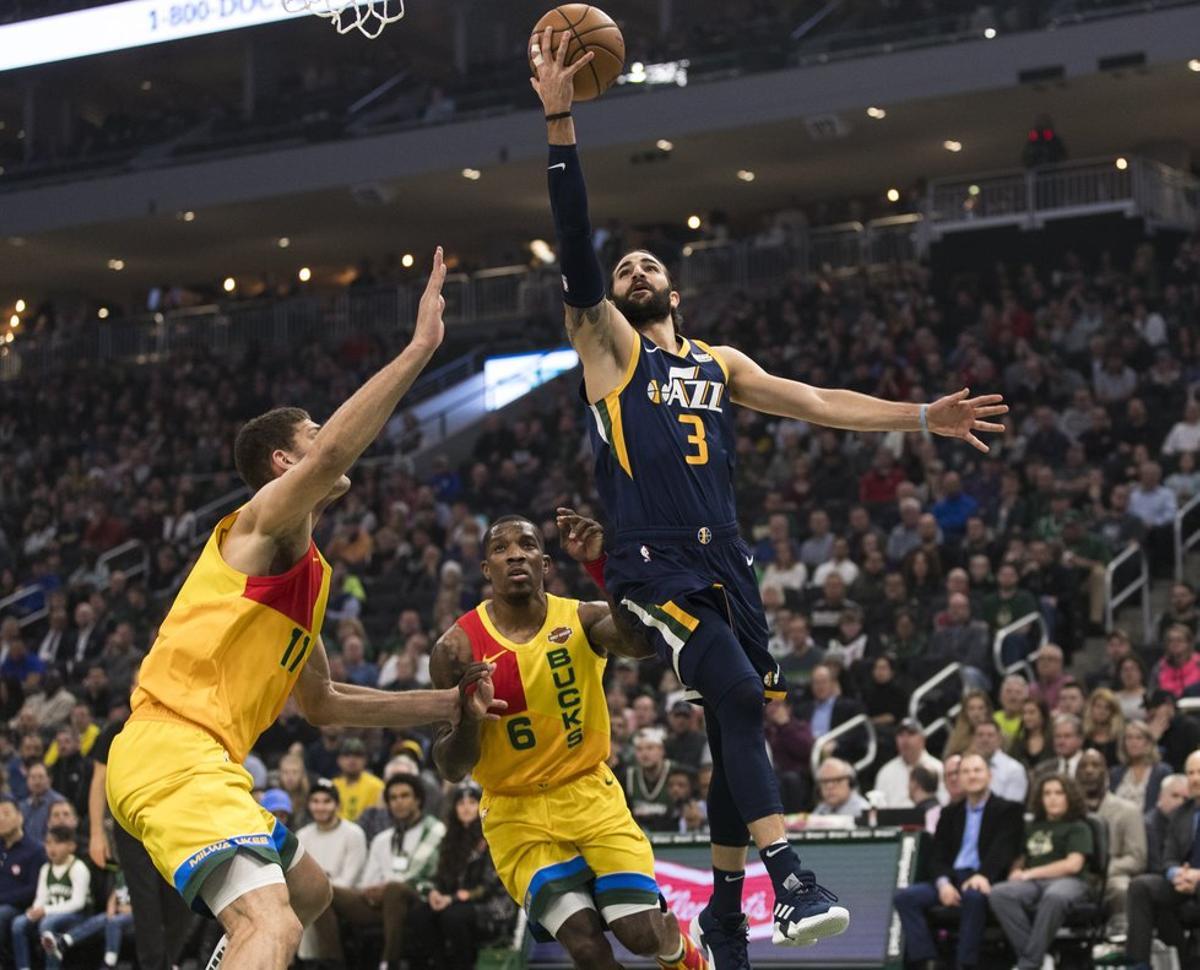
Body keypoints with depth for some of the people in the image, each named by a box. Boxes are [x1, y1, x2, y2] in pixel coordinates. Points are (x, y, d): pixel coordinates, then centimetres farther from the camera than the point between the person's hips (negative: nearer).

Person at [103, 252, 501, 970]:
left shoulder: (308, 572, 24)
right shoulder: (264, 522, -3)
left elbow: (322, 704, 34)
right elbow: (332, 455, -26)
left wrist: (449, 705, 30)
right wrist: (419, 347, -27)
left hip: (205, 761, 11)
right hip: (173, 754, -11)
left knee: (309, 891, 30)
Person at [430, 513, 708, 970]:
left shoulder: (581, 619, -8)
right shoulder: (458, 648, -11)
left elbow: (644, 639, -32)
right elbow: (452, 769, -9)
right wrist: (469, 715, -29)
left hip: (590, 794, 1)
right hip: (517, 814, -1)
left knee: (642, 932, -9)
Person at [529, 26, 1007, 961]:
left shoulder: (720, 362, 22)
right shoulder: (608, 345, 7)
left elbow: (815, 402, 20)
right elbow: (577, 252, -5)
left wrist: (922, 416, 13)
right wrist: (560, 123, -14)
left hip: (726, 562, 6)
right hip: (655, 563, -6)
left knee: (738, 720, 7)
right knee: (738, 694, -24)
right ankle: (789, 879, -31)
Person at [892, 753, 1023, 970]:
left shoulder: (1007, 809, 7)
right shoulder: (950, 813, 21)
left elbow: (1003, 848, -9)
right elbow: (938, 856, 13)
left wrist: (984, 875, -28)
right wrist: (943, 883, -10)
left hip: (983, 881, -5)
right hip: (951, 879, 5)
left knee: (974, 896, -40)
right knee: (905, 896, -20)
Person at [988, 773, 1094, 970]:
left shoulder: (1078, 827, 14)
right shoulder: (1032, 827, 29)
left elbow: (1073, 865, -1)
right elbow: (1020, 859, 27)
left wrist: (1031, 873, -2)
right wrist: (1016, 871, 1)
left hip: (1067, 882, -4)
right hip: (1033, 885, 4)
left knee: (1054, 897, -43)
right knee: (998, 894, -31)